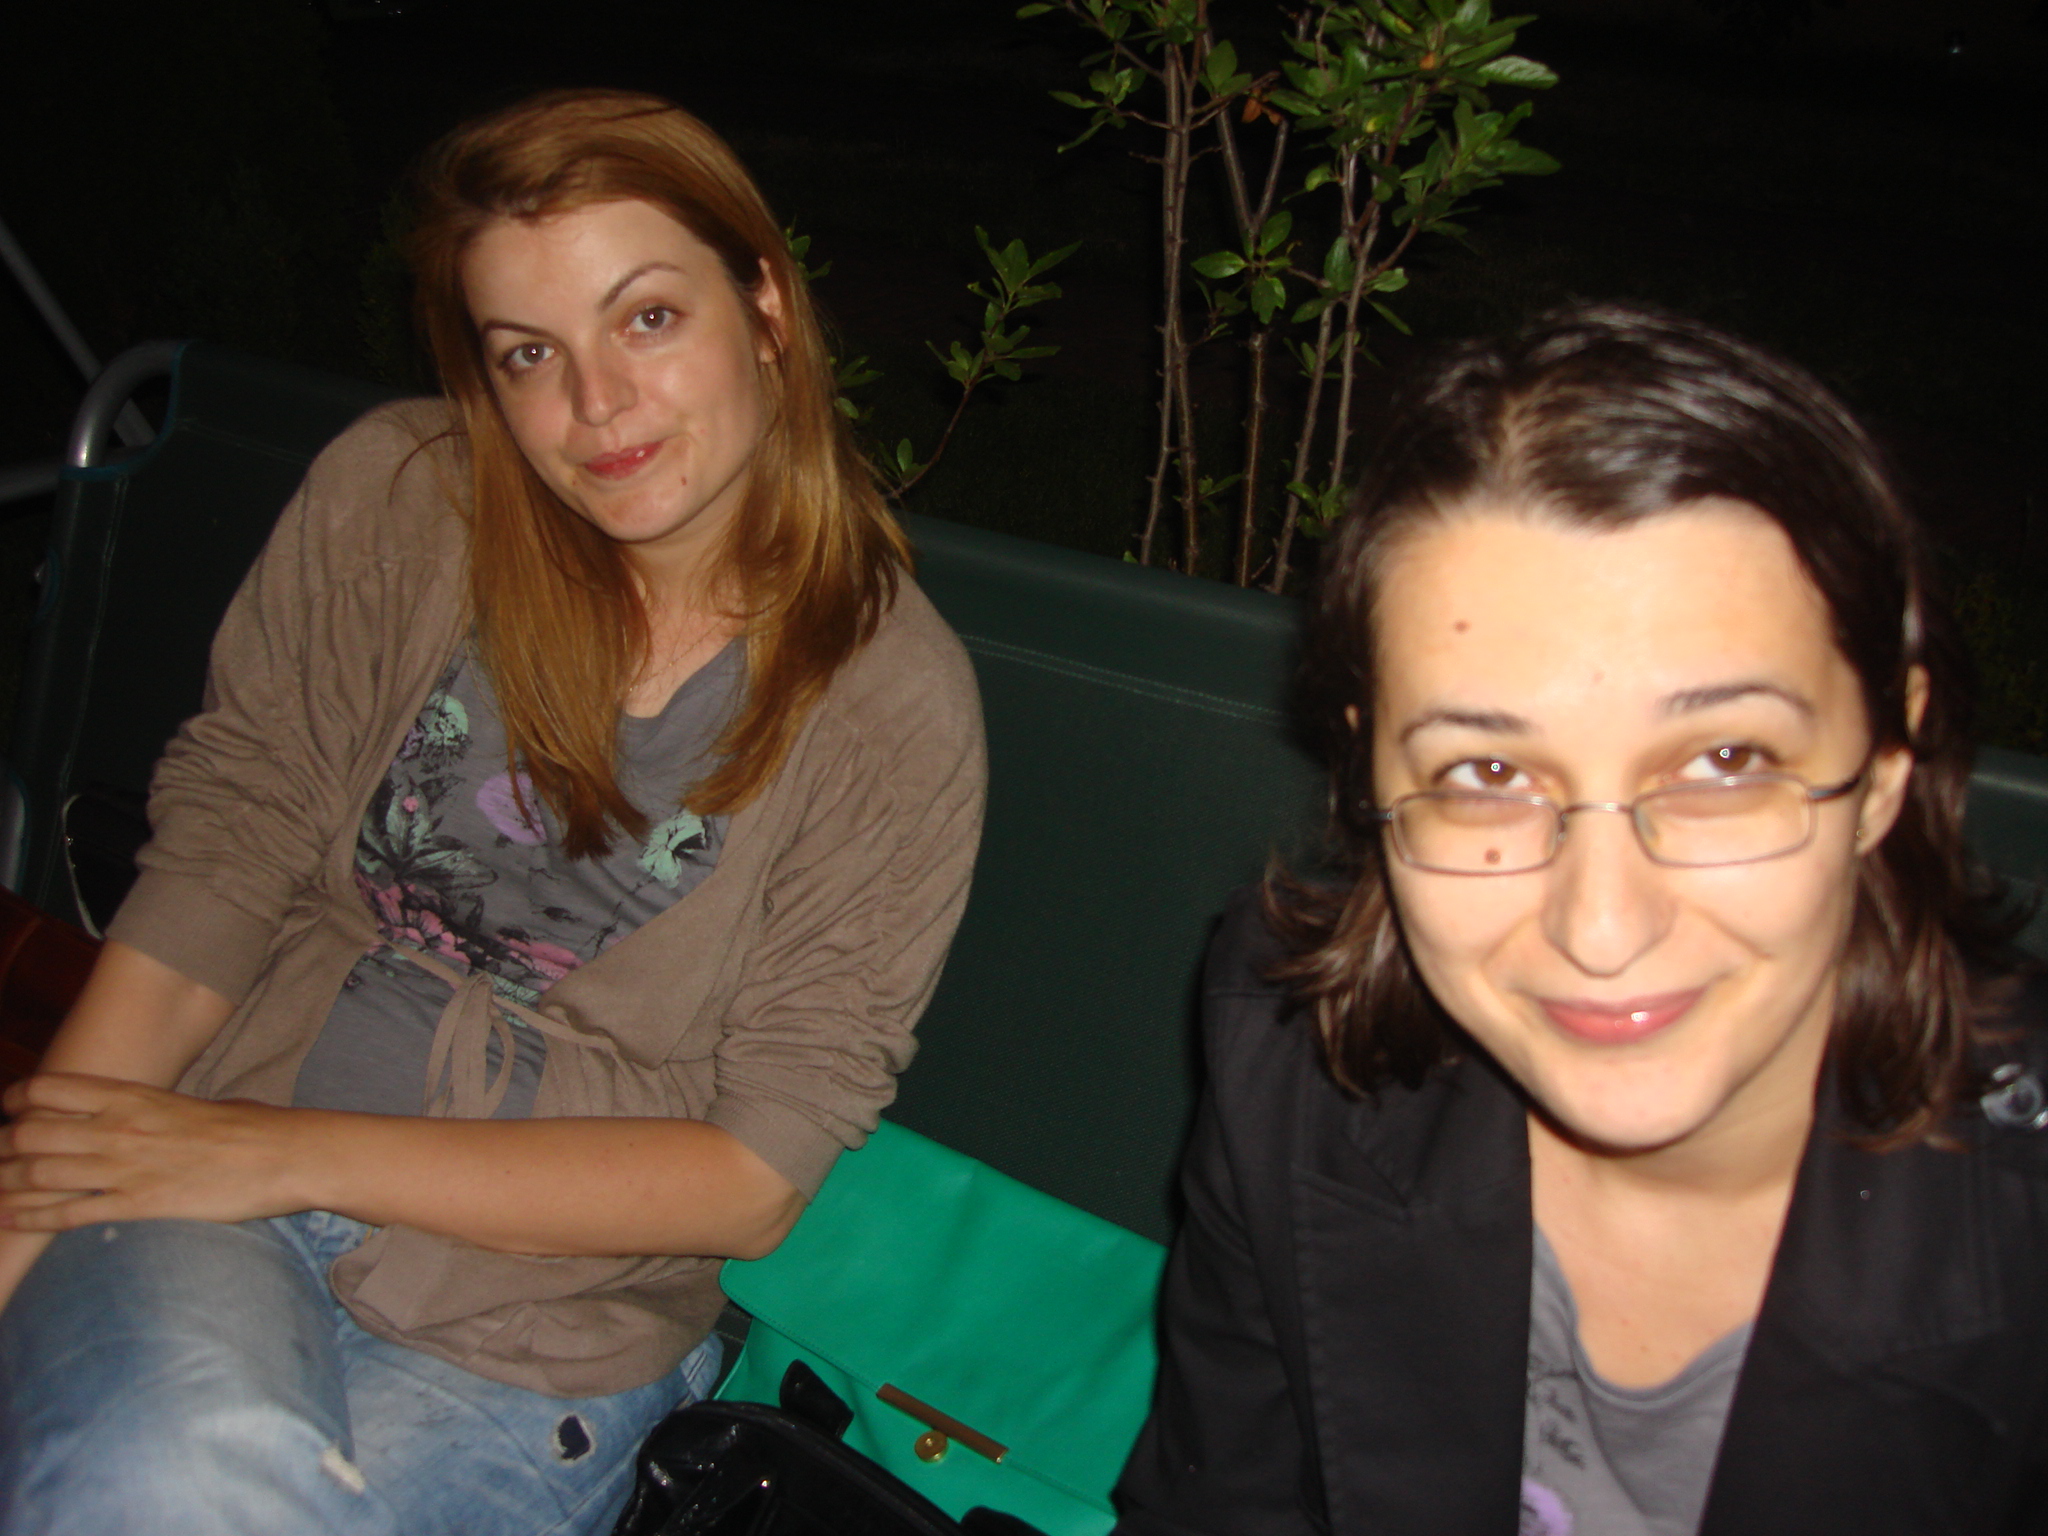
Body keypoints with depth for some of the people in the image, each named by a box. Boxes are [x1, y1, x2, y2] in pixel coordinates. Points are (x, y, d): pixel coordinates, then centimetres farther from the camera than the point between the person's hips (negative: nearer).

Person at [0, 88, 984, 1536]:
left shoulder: (893, 706, -8)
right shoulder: (394, 497, -3)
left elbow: (759, 1174, -9)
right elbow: (217, 867, 1)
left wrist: (289, 1155, -13)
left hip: (533, 1336, 0)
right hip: (201, 1180, 1)